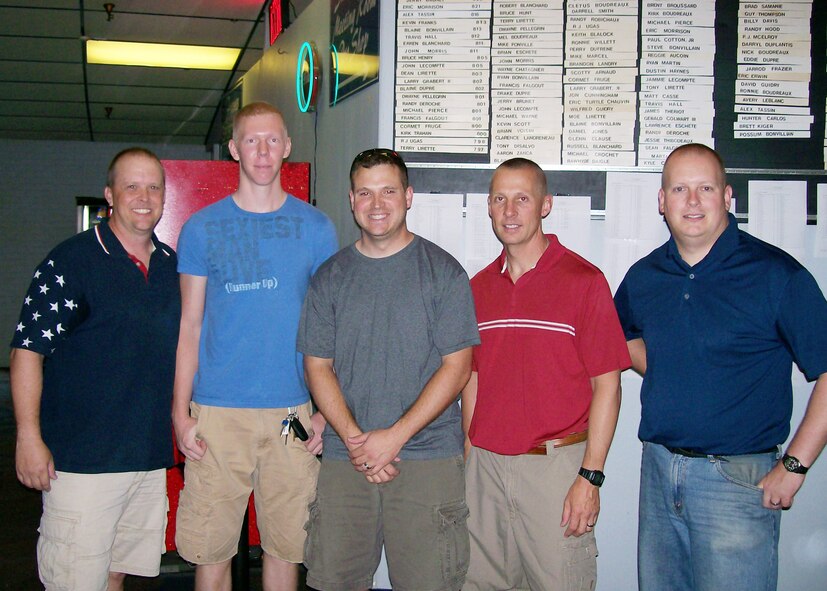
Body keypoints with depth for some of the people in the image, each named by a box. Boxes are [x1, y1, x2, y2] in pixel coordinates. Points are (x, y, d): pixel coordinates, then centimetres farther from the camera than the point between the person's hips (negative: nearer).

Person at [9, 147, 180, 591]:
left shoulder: (171, 265, 11)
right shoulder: (71, 261, -7)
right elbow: (28, 350, -9)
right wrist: (29, 438, -15)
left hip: (151, 456, 6)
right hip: (82, 458, -5)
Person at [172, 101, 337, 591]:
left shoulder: (316, 228, 6)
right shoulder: (202, 228, 5)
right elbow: (189, 325, 6)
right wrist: (181, 411, -2)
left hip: (293, 411, 1)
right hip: (217, 412, 0)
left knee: (286, 545, 8)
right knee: (210, 548, 4)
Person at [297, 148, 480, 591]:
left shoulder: (443, 272, 0)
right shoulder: (330, 277, 9)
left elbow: (456, 367, -4)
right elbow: (317, 367, 6)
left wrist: (395, 436, -12)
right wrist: (353, 438, -8)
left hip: (427, 458, -2)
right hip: (343, 458, 3)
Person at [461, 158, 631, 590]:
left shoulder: (583, 281, -6)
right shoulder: (478, 287, 9)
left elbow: (606, 384, -8)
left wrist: (590, 476, -12)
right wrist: (468, 451, 9)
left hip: (556, 463, -4)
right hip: (484, 464, 5)